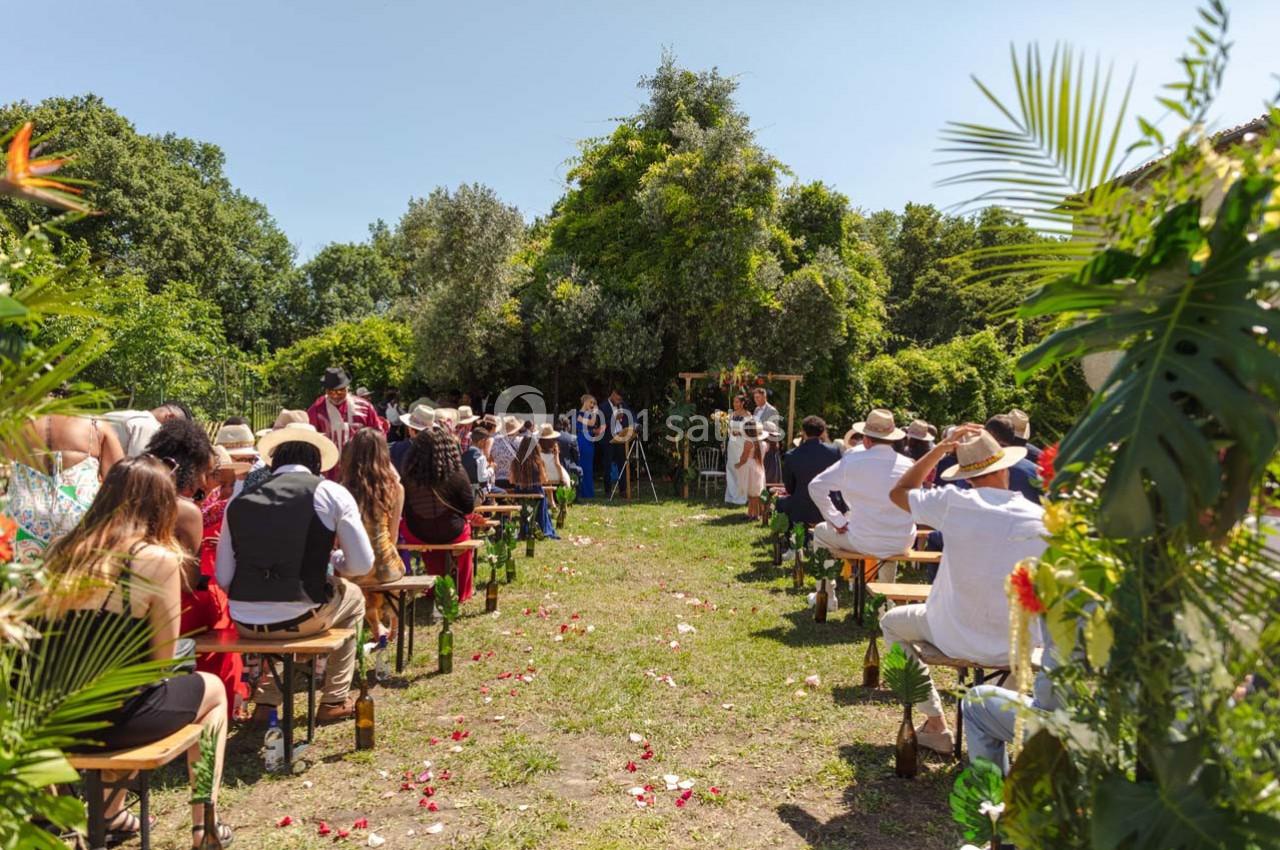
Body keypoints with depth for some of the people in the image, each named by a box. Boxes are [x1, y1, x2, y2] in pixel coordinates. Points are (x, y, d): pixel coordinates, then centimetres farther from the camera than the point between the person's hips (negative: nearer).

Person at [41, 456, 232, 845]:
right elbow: (161, 663, -7)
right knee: (212, 688, 22)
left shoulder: (62, 551, 3)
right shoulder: (159, 559, -13)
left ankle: (112, 814, 44)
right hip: (112, 718, -6)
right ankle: (204, 827, 24)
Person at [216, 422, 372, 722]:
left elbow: (224, 578, 7)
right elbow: (361, 565, -1)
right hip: (301, 619, -3)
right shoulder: (331, 492, -2)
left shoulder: (239, 500, 7)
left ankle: (266, 701, 37)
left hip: (245, 624, 4)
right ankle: (334, 701, 34)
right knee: (352, 596, 29)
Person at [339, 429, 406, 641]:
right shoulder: (394, 486, -8)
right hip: (385, 567, 0)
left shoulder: (344, 488, -9)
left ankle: (375, 625, 42)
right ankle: (388, 623, 45)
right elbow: (393, 535, 0)